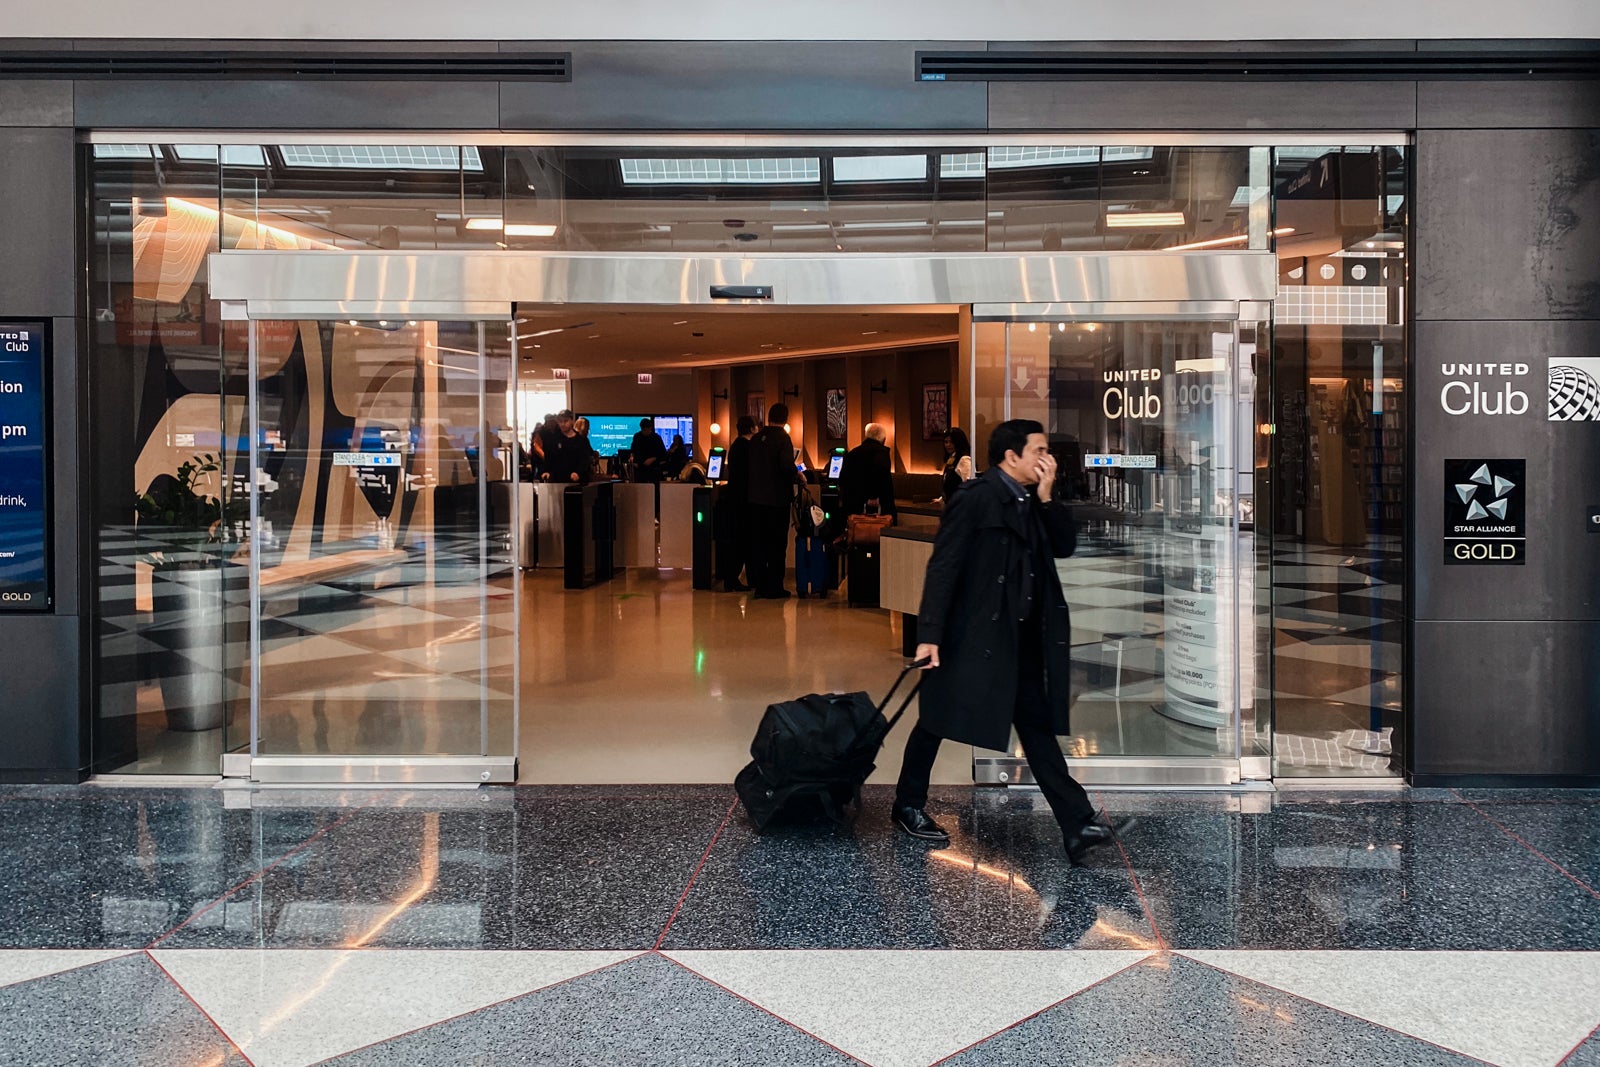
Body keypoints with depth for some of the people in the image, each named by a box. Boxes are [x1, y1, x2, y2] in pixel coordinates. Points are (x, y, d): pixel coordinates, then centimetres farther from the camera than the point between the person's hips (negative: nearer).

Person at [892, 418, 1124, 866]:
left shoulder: (1033, 500, 9)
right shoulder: (974, 498, -15)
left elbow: (1065, 545, 5)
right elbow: (943, 566, -18)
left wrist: (1047, 495, -7)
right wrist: (929, 635, -22)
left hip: (1023, 637, 7)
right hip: (974, 634, -7)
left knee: (1038, 725, 6)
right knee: (938, 720, 9)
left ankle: (1076, 825, 5)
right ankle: (909, 805, 26)